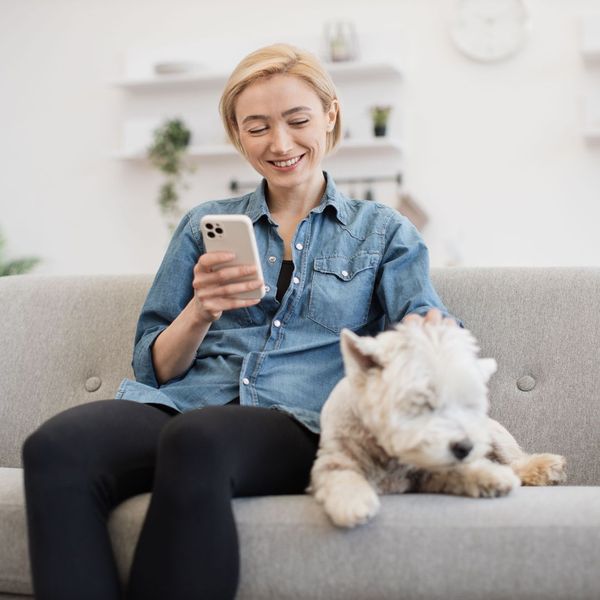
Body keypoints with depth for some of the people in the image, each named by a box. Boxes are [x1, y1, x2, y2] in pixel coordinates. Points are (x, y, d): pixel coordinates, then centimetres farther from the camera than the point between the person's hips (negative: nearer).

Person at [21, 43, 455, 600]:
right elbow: (155, 367, 18)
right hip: (180, 407, 2)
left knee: (196, 438, -38)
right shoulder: (204, 225, 22)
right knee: (54, 445, -32)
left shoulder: (384, 232, 19)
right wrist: (200, 311, -4)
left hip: (300, 425, -2)